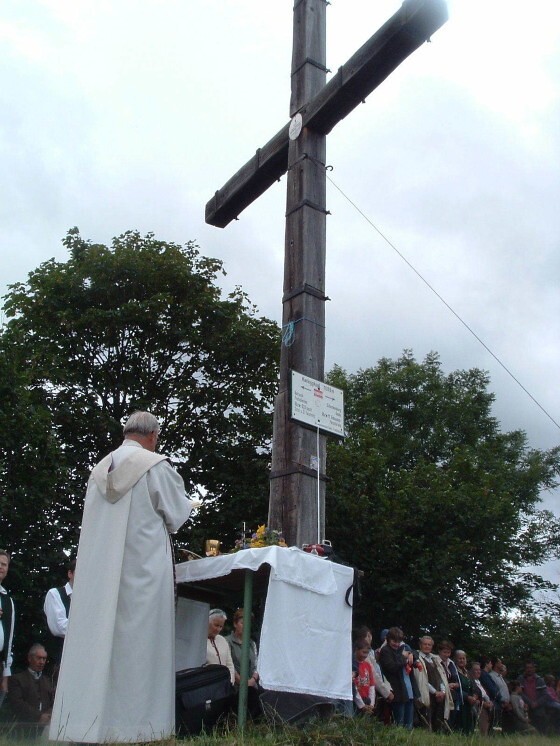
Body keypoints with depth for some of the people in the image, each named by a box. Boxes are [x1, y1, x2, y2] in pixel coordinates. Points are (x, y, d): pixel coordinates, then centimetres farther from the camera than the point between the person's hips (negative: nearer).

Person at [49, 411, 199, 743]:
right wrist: (190, 504, 23)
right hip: (143, 569, -5)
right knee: (136, 643, -1)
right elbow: (177, 514, 0)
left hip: (97, 569, 5)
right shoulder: (157, 466, -6)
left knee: (96, 639, 6)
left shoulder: (100, 469, 11)